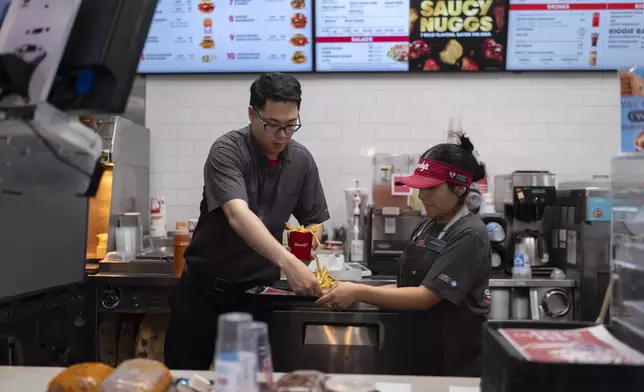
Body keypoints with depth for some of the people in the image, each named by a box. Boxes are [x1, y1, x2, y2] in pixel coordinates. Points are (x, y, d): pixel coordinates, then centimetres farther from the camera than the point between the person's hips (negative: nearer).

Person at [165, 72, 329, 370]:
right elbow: (237, 214, -33)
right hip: (205, 287, -3)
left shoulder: (302, 160, -2)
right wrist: (288, 262, -46)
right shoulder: (227, 151, -17)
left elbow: (313, 221, 8)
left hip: (258, 291, 3)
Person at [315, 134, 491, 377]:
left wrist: (359, 293, -23)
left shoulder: (469, 235, -17)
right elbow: (409, 286, 8)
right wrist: (355, 291, -5)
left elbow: (425, 297, -23)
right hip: (418, 352, 7)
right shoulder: (426, 227, 6)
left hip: (454, 362, -7)